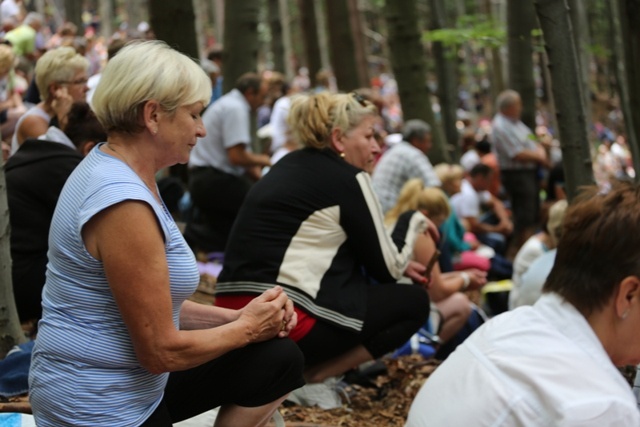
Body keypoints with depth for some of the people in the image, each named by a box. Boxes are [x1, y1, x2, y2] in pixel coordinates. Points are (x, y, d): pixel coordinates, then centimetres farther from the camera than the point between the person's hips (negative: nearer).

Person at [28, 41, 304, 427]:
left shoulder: (118, 171, 6)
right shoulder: (122, 202, -24)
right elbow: (162, 349, -21)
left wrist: (237, 317, 2)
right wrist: (246, 328, -7)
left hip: (129, 380, 9)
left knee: (280, 360, 8)